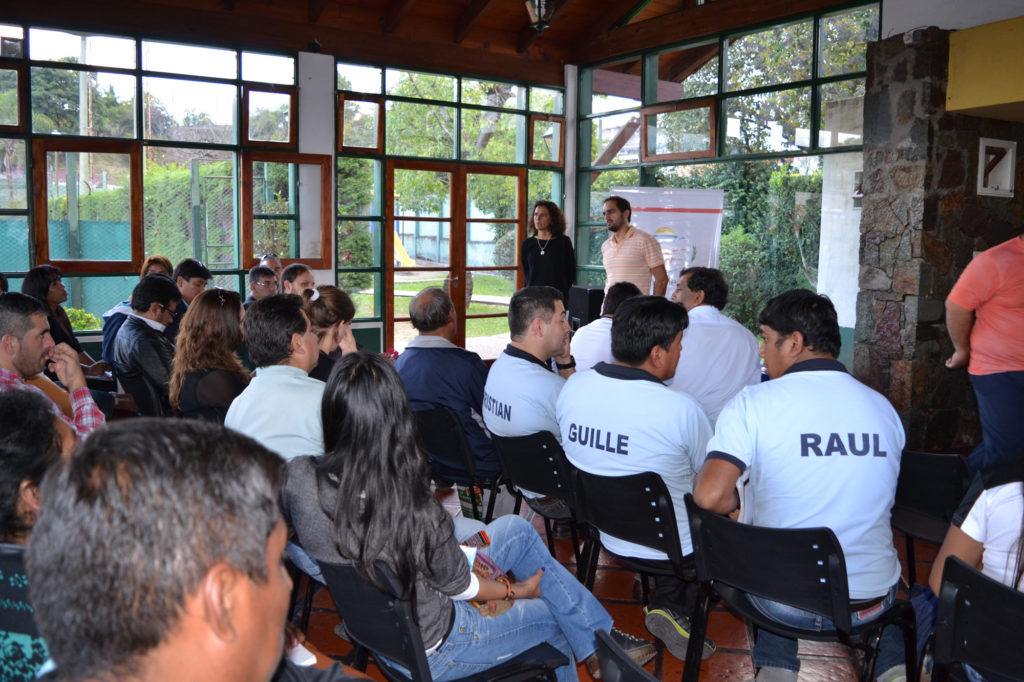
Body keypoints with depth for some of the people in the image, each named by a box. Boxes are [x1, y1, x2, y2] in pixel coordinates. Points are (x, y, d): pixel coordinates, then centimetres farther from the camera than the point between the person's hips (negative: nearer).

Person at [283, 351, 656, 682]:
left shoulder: (297, 477, -22)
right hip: (428, 652, -6)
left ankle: (603, 639, 29)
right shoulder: (415, 509, -36)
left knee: (516, 528, 14)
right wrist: (517, 590, 3)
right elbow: (458, 586, -17)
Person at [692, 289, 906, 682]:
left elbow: (709, 496, -25)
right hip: (870, 604, 3)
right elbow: (880, 499, 12)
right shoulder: (884, 408, -1)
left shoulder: (754, 403, -15)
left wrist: (740, 500, -2)